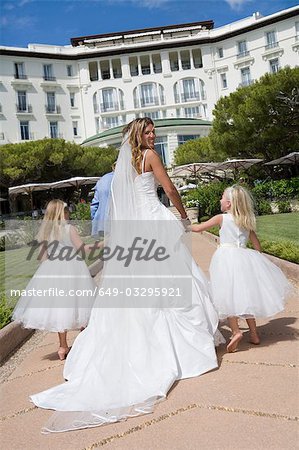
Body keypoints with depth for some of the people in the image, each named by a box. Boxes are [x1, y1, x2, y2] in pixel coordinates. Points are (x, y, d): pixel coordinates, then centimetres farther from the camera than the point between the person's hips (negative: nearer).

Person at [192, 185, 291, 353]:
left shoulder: (221, 218, -2)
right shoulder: (246, 221, 11)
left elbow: (198, 228, 3)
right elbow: (256, 244, 15)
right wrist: (259, 260, 27)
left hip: (227, 256, -5)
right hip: (243, 257, 5)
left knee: (229, 296, -2)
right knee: (245, 296, 14)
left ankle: (236, 331, -15)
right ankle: (254, 333, 19)